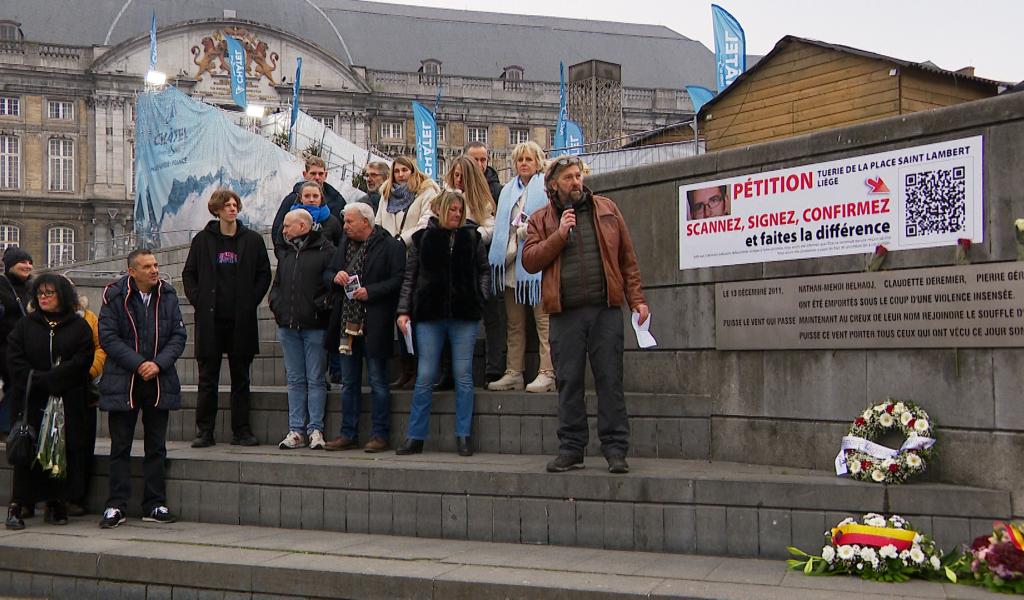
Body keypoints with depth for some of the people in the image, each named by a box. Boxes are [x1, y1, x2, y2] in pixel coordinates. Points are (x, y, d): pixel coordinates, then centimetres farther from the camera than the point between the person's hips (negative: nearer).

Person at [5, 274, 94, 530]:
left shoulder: (79, 326, 6)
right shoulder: (25, 325, 11)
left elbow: (81, 362, -5)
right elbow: (15, 361, 3)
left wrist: (46, 379, -12)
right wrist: (39, 382, -13)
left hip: (69, 402, 0)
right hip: (31, 403, 1)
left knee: (64, 451, -3)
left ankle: (56, 504, 8)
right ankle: (17, 507, 1)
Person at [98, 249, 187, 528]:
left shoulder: (168, 296, 3)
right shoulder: (115, 296, -5)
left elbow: (178, 335, 2)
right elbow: (108, 337, -9)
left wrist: (158, 364, -12)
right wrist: (138, 364, -16)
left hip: (159, 381, 3)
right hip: (122, 382, -3)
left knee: (156, 447, 8)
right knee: (120, 447, 4)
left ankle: (155, 505, 16)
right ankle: (116, 506, 11)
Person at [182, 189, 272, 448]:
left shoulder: (252, 240, 4)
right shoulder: (203, 240, 5)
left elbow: (264, 274, 9)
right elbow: (188, 273, 11)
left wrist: (251, 301, -1)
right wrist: (197, 300, -1)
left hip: (241, 320, 0)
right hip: (210, 320, 0)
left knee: (240, 378, 7)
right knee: (207, 378, 4)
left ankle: (241, 431, 13)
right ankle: (204, 431, 11)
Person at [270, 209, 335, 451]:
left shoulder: (325, 251, -4)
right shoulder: (286, 253, 18)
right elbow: (277, 284, 24)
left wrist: (322, 304, -15)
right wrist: (276, 305, 9)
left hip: (315, 326, -6)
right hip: (288, 326, 6)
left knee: (315, 380, -1)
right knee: (295, 380, 8)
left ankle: (315, 429, 3)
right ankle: (296, 430, 10)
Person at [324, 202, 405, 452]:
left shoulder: (390, 246, -8)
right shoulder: (344, 244, 14)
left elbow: (399, 280, -14)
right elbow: (328, 272, 21)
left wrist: (370, 291, -19)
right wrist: (336, 277, -2)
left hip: (374, 326, -7)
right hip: (347, 324, 7)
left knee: (378, 382, 1)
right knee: (349, 383, 12)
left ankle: (380, 435, 9)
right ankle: (348, 434, 19)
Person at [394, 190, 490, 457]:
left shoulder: (472, 237, 8)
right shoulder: (422, 238, 6)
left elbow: (484, 271, 14)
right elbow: (410, 277, 7)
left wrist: (479, 297, 1)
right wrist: (403, 310, 1)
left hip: (464, 315, 0)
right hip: (429, 315, 0)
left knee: (463, 376, 2)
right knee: (425, 377, 1)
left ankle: (463, 435, 9)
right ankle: (415, 437, 8)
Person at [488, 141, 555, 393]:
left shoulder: (546, 187, 4)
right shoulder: (508, 190, 22)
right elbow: (501, 225, 19)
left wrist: (527, 229, -14)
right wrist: (500, 256, 8)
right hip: (511, 263, 6)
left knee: (543, 320, -8)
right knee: (514, 323, 8)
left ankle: (547, 373, -7)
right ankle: (513, 373, 12)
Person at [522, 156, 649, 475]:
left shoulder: (606, 209, 12)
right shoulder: (541, 219, 11)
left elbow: (627, 259, 11)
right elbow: (529, 261, -2)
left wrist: (637, 299, 4)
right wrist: (560, 234, -10)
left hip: (605, 310, 0)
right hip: (565, 313, 0)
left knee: (610, 380, 0)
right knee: (569, 383, 5)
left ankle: (616, 449, 6)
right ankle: (571, 449, 14)